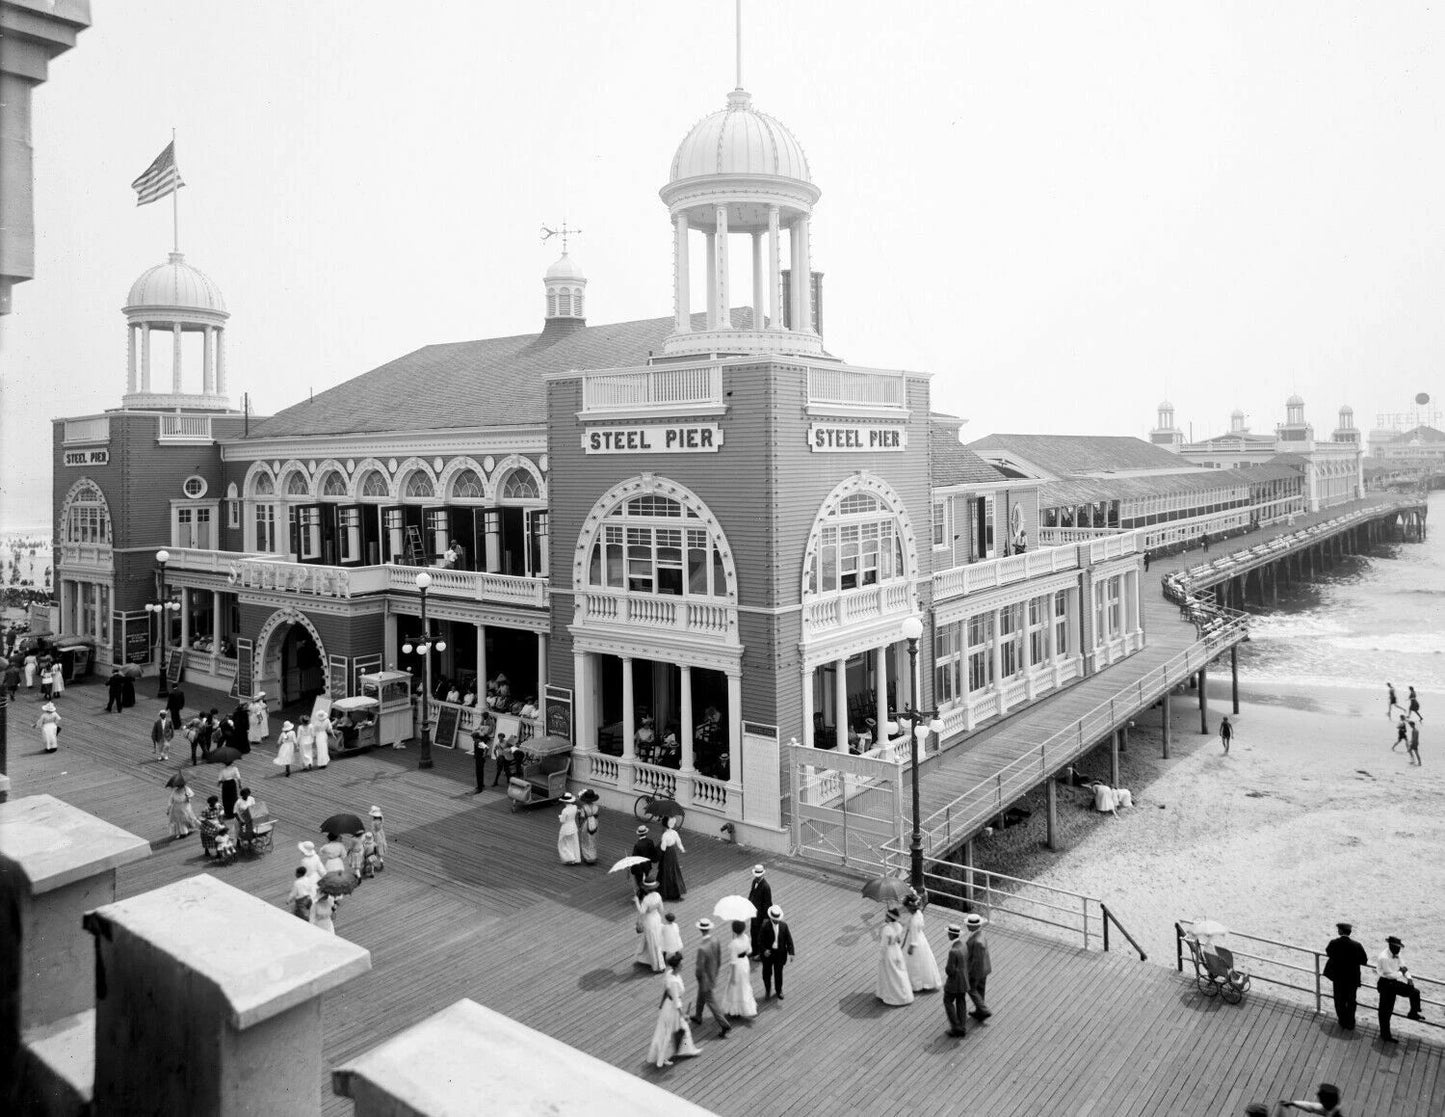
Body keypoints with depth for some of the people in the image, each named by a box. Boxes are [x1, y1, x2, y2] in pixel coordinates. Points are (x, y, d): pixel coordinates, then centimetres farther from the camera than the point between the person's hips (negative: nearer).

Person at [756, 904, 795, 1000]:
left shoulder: (784, 926, -11)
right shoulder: (765, 926, -17)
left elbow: (789, 939, -7)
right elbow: (760, 940, -11)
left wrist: (791, 953, -16)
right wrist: (764, 950, -25)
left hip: (780, 953, 1)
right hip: (768, 953, -1)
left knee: (778, 973, 14)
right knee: (767, 973, 11)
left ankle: (779, 990, 40)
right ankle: (767, 990, 39)